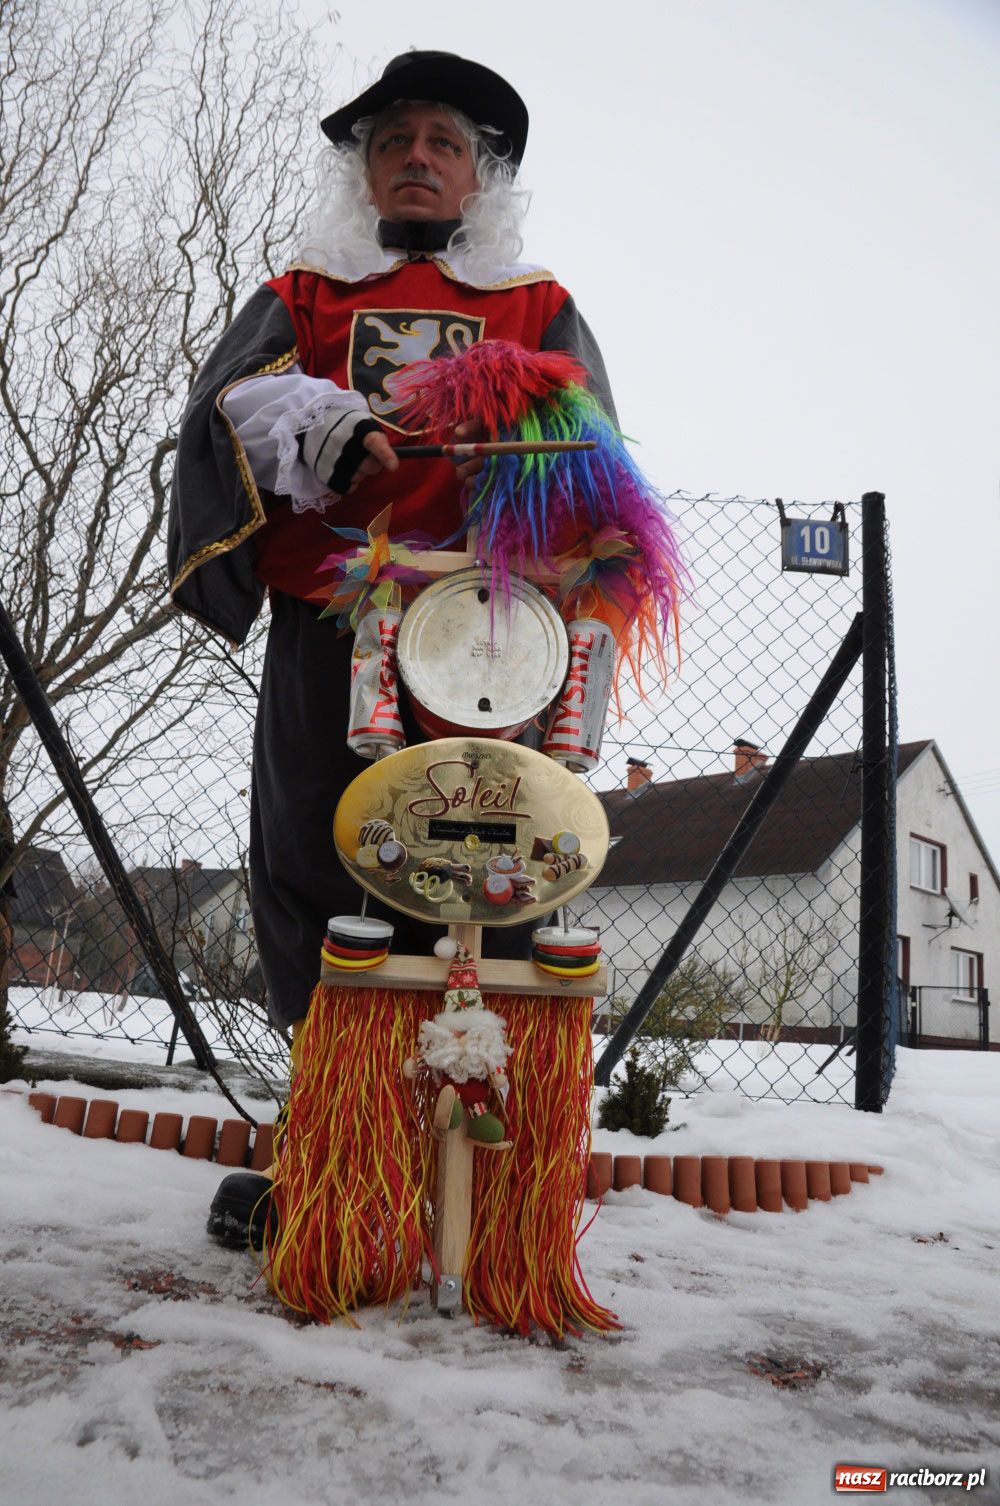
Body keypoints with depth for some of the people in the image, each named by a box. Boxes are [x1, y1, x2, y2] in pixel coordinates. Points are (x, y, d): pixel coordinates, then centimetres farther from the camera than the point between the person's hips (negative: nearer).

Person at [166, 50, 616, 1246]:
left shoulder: (539, 310, 23)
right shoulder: (303, 295, 23)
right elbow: (224, 410, 5)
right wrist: (317, 427, -15)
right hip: (324, 628, 1)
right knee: (308, 864, -1)